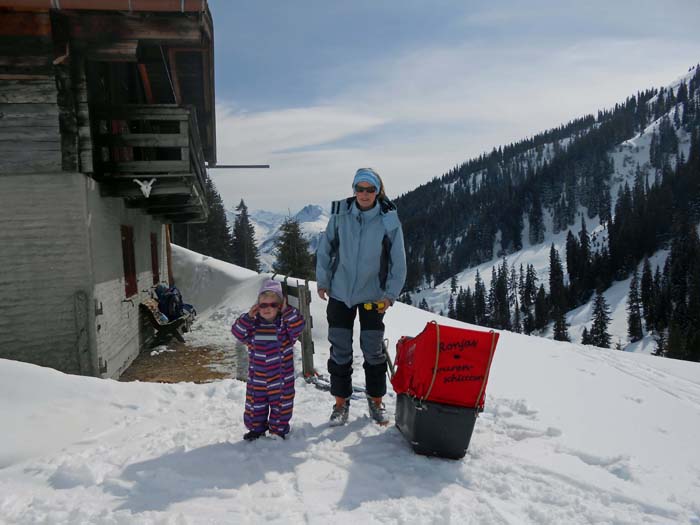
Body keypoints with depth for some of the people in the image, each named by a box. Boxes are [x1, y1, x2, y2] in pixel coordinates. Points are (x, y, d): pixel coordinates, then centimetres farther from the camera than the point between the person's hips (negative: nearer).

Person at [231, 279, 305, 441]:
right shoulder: (253, 325, 0)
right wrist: (248, 317, -17)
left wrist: (287, 311, -25)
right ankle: (256, 428, 34)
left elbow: (298, 325, -24)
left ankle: (278, 429, 29)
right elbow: (237, 332, -8)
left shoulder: (285, 324, -8)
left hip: (281, 378, -2)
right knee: (255, 404, 14)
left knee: (281, 404, 10)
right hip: (257, 379, 2)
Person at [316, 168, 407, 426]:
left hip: (373, 295, -1)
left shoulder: (389, 220, -9)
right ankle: (341, 401, 22)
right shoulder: (340, 215, -7)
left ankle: (376, 400, 26)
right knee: (340, 349, 7)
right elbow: (324, 249, 5)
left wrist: (390, 294, -4)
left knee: (373, 349, 6)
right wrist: (323, 281, 4)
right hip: (340, 293, 1)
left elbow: (398, 261, -2)